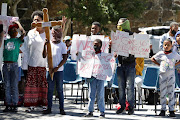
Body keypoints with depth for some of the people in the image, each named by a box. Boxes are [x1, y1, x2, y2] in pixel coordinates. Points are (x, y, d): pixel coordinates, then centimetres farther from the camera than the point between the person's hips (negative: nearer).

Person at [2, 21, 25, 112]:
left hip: (14, 65, -2)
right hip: (6, 65, 3)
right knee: (7, 86, 5)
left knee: (14, 86, 0)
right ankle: (8, 105, 9)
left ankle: (15, 105, 4)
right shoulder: (5, 40, 11)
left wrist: (18, 23, 5)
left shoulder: (18, 40, 4)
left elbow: (23, 33, -6)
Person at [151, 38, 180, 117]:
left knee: (171, 93, 1)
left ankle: (171, 110, 4)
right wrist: (159, 64, 5)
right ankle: (163, 110, 7)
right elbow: (153, 59, 14)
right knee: (162, 93, 1)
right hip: (162, 75, 0)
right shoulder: (160, 54, 2)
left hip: (171, 75, 0)